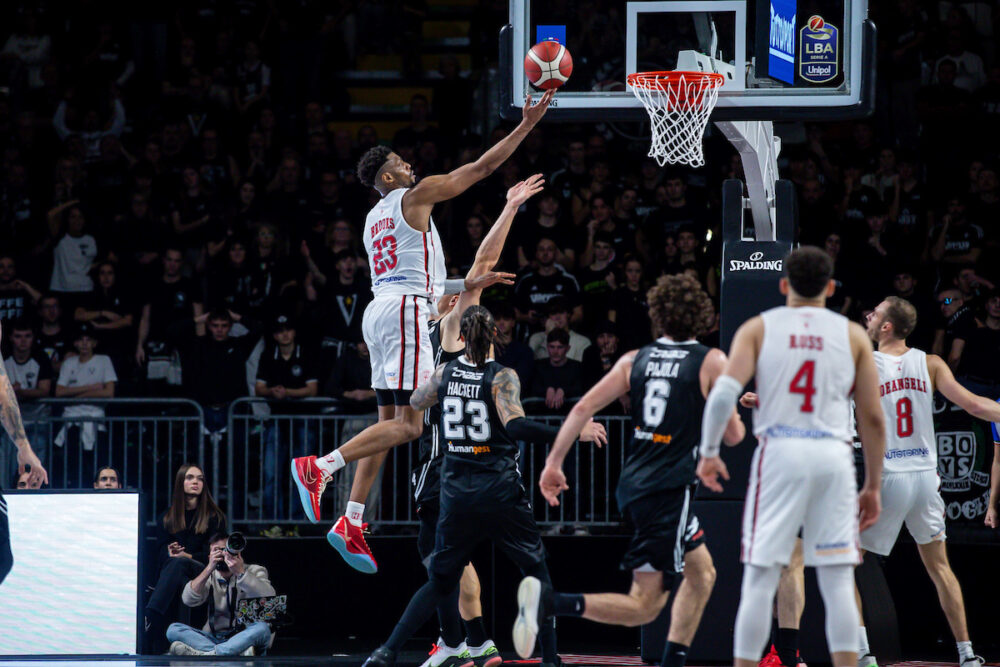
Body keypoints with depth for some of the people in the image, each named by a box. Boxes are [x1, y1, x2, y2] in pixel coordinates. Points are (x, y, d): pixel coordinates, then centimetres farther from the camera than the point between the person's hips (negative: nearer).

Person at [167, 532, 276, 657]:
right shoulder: (210, 576, 15)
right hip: (214, 638, 3)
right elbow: (188, 600, -4)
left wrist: (240, 573, -23)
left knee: (262, 628, -36)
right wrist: (209, 568, -12)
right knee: (173, 629, -20)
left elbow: (270, 599, -15)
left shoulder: (254, 571, 7)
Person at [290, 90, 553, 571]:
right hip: (405, 311, -9)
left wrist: (472, 283, 35)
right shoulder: (415, 197, 0)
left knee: (389, 421, 10)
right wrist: (526, 126, 7)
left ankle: (351, 523, 2)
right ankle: (319, 467, -24)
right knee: (407, 424, -13)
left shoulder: (374, 220, 24)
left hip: (380, 310, 9)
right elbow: (482, 167, 1)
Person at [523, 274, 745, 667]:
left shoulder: (634, 360, 8)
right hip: (669, 490, -7)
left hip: (633, 484, 7)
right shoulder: (712, 362, -5)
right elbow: (733, 435, -2)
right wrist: (736, 416, 21)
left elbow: (584, 408, 1)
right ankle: (548, 602, -23)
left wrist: (553, 464, 6)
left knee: (702, 574, 23)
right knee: (644, 607, -6)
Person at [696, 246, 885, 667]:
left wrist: (708, 452, 2)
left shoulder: (758, 329, 7)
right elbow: (873, 419, 7)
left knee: (760, 580, 4)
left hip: (779, 452, -1)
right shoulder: (852, 336, 10)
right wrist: (872, 486, 14)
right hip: (833, 457, 1)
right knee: (838, 583, 4)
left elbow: (725, 392, -8)